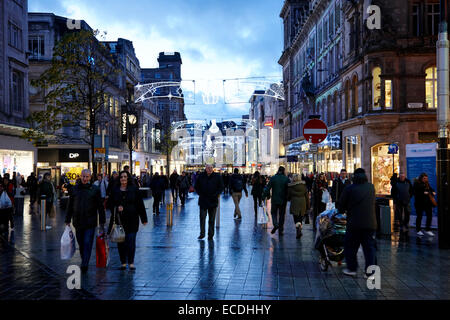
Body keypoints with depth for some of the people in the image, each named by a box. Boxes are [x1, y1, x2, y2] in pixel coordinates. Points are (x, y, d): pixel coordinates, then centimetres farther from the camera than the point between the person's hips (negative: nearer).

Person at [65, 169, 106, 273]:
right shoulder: (75, 189, 6)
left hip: (90, 222, -3)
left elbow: (100, 206, 2)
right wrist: (68, 220, 10)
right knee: (81, 244, 11)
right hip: (78, 222, 3)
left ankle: (84, 265, -5)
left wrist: (102, 222, 1)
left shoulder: (95, 189, -1)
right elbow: (70, 205, 11)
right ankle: (84, 262, 26)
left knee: (87, 244, -6)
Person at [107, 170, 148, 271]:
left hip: (132, 220, -2)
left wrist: (144, 219, 3)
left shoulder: (134, 189, 3)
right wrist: (116, 208, -11)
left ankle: (131, 262, 6)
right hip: (119, 220, 2)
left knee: (131, 241, -4)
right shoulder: (115, 190, 7)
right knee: (120, 241, 5)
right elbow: (109, 204, 10)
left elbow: (140, 204, 4)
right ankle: (123, 262, 16)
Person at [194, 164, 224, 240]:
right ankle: (202, 234, 10)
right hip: (203, 200, 0)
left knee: (212, 219, 6)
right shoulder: (200, 176, 2)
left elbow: (221, 187, 4)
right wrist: (200, 194, -3)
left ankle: (210, 235, 15)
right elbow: (196, 186, 11)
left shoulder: (217, 177, 0)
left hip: (213, 201, 0)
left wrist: (216, 194, -8)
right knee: (202, 218, -1)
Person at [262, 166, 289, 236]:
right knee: (282, 215, 9)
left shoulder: (273, 178, -4)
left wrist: (264, 196, -1)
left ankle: (275, 224, -11)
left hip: (275, 199, -1)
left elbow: (268, 188, -6)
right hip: (283, 200, 1)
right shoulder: (286, 179, -4)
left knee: (273, 212, 15)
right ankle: (280, 231, 10)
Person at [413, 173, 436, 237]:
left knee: (430, 215, 0)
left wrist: (433, 192, 3)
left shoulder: (427, 184, 11)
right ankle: (418, 230, 14)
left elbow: (431, 189, 25)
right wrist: (423, 193, -23)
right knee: (419, 216, 2)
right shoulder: (416, 184, -6)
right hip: (420, 203, -5)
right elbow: (415, 193, -14)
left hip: (428, 202, 5)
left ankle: (428, 230, 12)